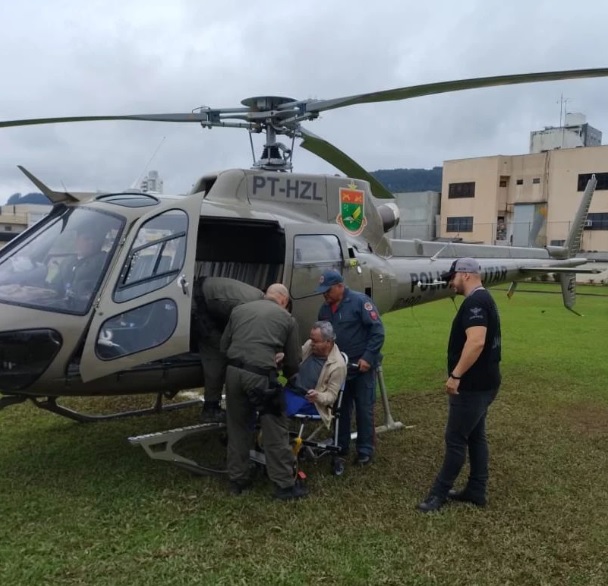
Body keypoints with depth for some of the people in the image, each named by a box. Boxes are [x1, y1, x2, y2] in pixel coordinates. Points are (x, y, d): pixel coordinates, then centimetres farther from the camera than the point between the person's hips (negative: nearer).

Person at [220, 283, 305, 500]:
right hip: (261, 376, -4)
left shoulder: (239, 310, 20)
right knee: (275, 432, 7)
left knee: (238, 429, 19)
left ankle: (237, 480, 28)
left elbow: (223, 346, 22)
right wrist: (289, 379, 35)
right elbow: (293, 361, 15)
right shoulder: (286, 318, 12)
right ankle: (285, 484, 13)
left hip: (233, 372, 4)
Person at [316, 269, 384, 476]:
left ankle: (365, 450, 18)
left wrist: (368, 357, -19)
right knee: (341, 409, 9)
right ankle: (341, 451, 19)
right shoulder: (325, 309, 6)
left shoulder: (360, 301, -13)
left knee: (363, 408, 5)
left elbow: (377, 331, -15)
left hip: (362, 365, -5)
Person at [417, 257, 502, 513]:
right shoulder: (483, 300, 14)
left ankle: (440, 492, 9)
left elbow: (476, 342, -32)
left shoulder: (475, 302, -19)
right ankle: (476, 490, 24)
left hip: (473, 385, -10)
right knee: (475, 436, 15)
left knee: (456, 439, -1)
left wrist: (456, 374, -29)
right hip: (481, 382, 10)